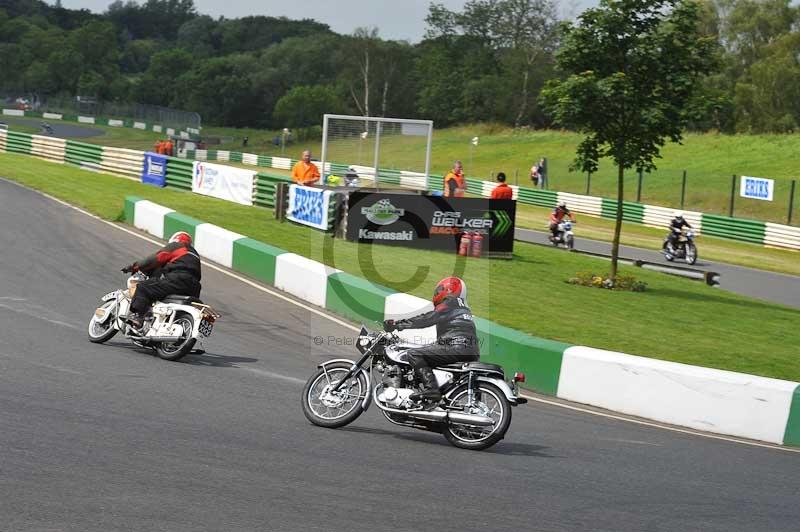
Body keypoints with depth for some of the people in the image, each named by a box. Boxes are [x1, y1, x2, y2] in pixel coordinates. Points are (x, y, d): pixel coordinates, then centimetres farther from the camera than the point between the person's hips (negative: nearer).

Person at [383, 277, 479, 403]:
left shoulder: (449, 304, 3)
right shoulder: (465, 308, 30)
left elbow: (427, 319, -7)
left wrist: (397, 325, -7)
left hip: (456, 349, -10)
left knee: (414, 354, -13)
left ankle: (430, 388, -29)